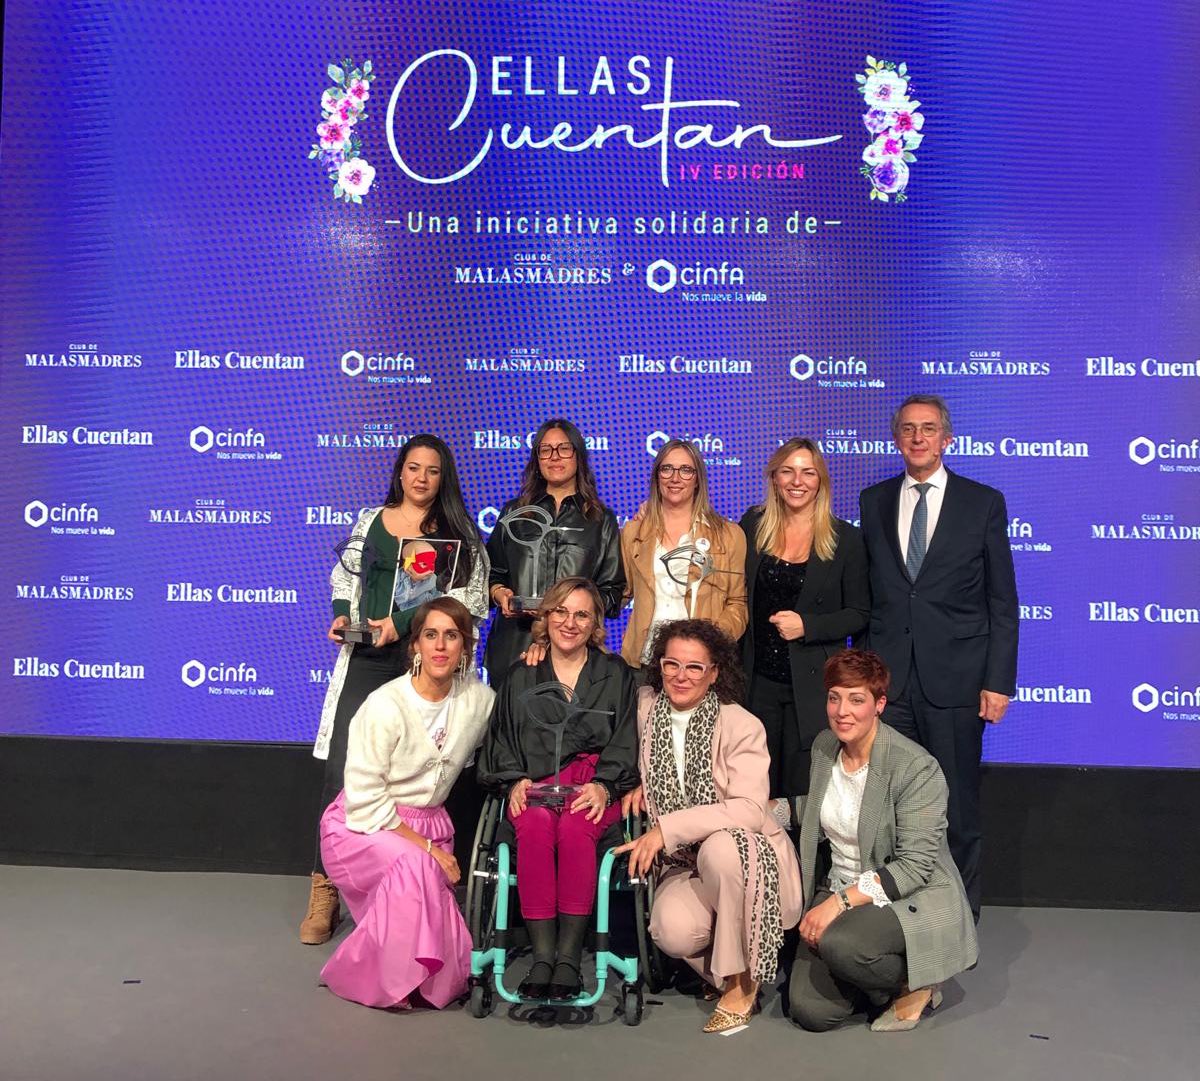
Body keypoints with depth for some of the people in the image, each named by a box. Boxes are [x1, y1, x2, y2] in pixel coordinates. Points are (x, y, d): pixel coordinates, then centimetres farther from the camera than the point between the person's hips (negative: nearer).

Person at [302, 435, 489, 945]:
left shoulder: (459, 534, 6)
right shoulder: (370, 520, 15)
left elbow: (468, 598, -3)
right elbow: (345, 577, 22)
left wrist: (402, 624, -11)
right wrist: (341, 615, 1)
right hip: (365, 660, 2)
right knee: (341, 767, -4)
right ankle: (324, 892, 5)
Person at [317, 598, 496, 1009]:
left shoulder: (478, 699, -4)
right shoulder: (385, 705, -19)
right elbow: (365, 800, -18)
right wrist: (426, 847, -19)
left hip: (430, 826, 4)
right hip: (362, 827, -4)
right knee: (413, 865, -37)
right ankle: (367, 979, -14)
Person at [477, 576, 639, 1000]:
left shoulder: (615, 673, 16)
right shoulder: (521, 675, 19)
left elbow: (624, 742, 8)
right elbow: (502, 737, 15)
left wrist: (603, 785, -9)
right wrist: (515, 780, -3)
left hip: (597, 784, -1)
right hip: (535, 783, 1)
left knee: (574, 827, -34)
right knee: (536, 826, -33)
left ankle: (568, 957, -31)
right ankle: (542, 955, -32)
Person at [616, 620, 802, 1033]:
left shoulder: (741, 726, -12)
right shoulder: (646, 706, 2)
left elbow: (750, 809, -23)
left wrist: (667, 828, -26)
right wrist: (642, 786, 1)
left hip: (747, 859, -3)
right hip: (683, 863, 3)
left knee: (719, 847, -38)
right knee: (673, 932, -30)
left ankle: (741, 981, -15)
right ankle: (720, 970, 8)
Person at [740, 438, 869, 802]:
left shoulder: (845, 539, -3)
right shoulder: (752, 525, 3)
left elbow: (858, 614, 0)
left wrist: (807, 625, -16)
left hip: (813, 684, -2)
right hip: (757, 680, 2)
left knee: (802, 786, 5)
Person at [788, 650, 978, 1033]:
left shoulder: (915, 767, -18)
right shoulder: (824, 746, 2)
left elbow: (914, 866, -21)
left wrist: (841, 901, -27)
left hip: (910, 901, -6)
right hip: (840, 895, 6)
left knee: (839, 944, -36)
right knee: (810, 1012, -12)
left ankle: (914, 983, -3)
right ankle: (884, 972, 18)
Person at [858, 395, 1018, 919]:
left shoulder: (984, 502, 2)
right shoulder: (873, 502, 10)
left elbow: (1003, 601, 1)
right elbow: (866, 594, 11)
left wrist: (999, 680, -5)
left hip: (955, 679, -2)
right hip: (889, 679, 2)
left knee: (958, 809, 7)